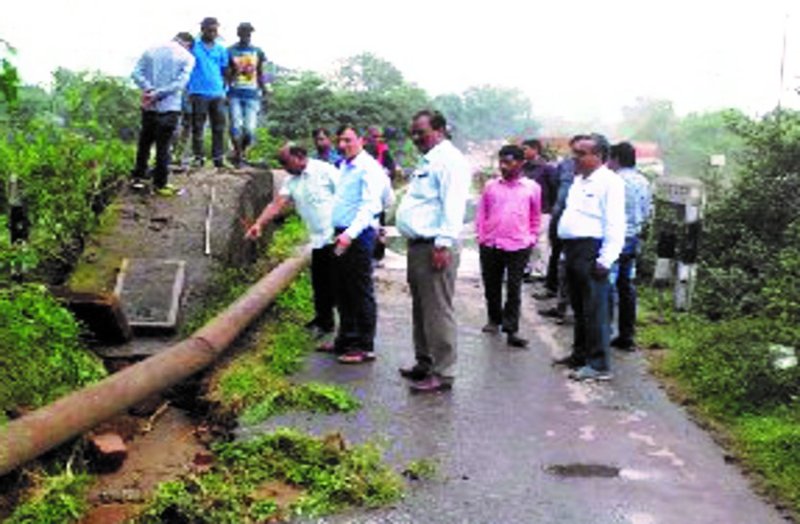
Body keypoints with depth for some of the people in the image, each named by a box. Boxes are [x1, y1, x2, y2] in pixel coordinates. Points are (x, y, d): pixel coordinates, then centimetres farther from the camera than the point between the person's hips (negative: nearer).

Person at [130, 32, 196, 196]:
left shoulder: (151, 51, 9)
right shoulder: (187, 58, -2)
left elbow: (137, 73, -1)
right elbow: (180, 82, -13)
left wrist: (149, 89, -10)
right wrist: (157, 94, -13)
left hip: (149, 107, 4)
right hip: (170, 108, -4)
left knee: (145, 142, 16)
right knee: (163, 146, 2)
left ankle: (138, 177, 23)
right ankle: (160, 184, 7)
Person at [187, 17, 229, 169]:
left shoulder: (221, 49, 11)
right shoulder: (193, 46, 2)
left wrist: (225, 90, 6)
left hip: (217, 93, 3)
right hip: (199, 93, -3)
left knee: (219, 127, 3)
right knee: (197, 127, 2)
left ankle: (218, 157, 8)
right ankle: (198, 157, 8)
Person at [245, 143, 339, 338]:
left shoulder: (325, 171, -9)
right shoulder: (291, 181, 12)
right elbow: (277, 204, 2)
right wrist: (259, 224, -12)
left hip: (337, 237, -7)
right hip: (318, 240, 7)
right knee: (320, 283, 12)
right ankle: (324, 321, 27)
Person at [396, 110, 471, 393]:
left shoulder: (449, 159, -11)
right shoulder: (427, 161, 21)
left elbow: (453, 205, -21)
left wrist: (443, 244, -26)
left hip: (434, 248, -11)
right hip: (418, 245, 11)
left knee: (437, 312, -7)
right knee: (421, 309, 17)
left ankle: (442, 373, -1)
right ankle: (424, 364, 28)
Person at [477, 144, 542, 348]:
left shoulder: (532, 187, 2)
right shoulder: (490, 186, 5)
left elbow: (535, 216, 10)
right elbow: (482, 213, 11)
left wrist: (531, 238, 4)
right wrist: (482, 236, 5)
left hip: (518, 247, -2)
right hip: (490, 245, 2)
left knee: (514, 289, -2)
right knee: (491, 285, 12)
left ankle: (511, 330, 0)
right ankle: (494, 319, 31)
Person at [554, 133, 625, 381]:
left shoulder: (609, 182, -10)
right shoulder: (579, 180, 18)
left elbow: (615, 225, -16)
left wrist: (605, 260, -21)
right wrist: (565, 249, 17)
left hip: (591, 251, -9)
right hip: (573, 249, 9)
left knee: (594, 309, -8)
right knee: (579, 307, 17)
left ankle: (599, 365, -5)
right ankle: (580, 355, 28)